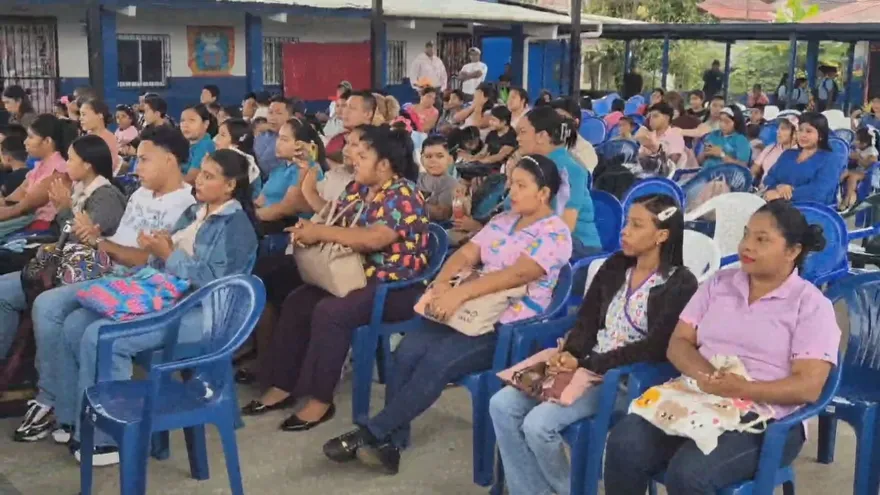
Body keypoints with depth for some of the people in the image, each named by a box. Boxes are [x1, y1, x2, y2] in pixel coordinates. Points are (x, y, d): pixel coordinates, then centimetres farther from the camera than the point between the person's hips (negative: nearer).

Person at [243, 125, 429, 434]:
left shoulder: (403, 196, -17)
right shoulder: (359, 189, 10)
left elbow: (374, 239, -30)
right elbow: (334, 221, 12)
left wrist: (320, 232, -25)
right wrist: (311, 227, -12)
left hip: (396, 287, -9)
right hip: (358, 275, 9)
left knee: (330, 312, -29)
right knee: (297, 302, -7)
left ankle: (320, 400, -18)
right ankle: (283, 385, -1)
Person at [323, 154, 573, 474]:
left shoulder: (555, 233, -7)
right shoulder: (502, 221, 16)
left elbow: (517, 274, -21)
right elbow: (465, 255, 6)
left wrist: (460, 294, -29)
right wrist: (441, 284, -16)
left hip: (513, 329, -7)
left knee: (437, 360, -28)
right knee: (410, 349, -18)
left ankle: (370, 434, -18)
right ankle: (388, 444, -16)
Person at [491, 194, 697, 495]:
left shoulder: (680, 284, -10)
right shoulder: (615, 267, 11)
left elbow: (655, 348, -17)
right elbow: (587, 320, 10)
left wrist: (587, 364, -18)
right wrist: (570, 354, -12)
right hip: (586, 366, 7)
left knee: (539, 424, -25)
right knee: (502, 405, -10)